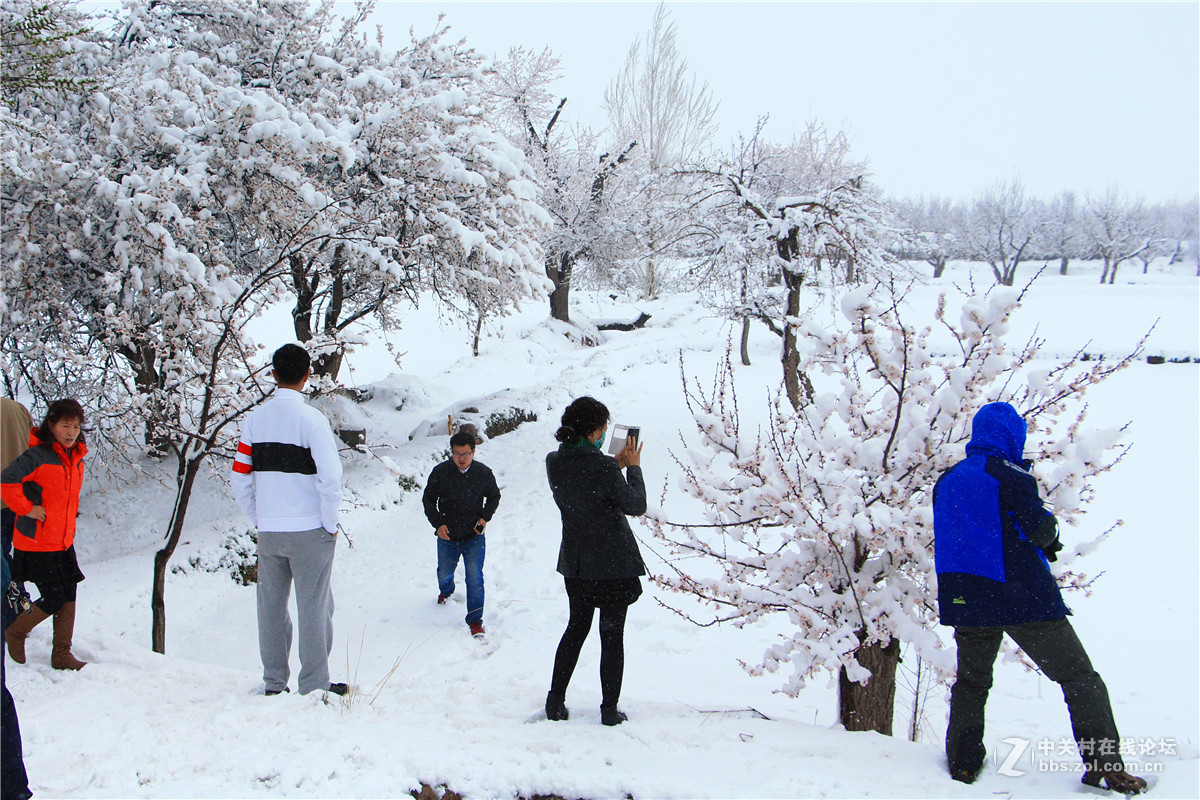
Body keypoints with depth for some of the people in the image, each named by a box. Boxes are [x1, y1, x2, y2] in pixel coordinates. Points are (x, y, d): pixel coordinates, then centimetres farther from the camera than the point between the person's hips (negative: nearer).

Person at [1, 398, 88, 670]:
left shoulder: (76, 459, 9)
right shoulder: (37, 456, -16)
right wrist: (26, 508, -20)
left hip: (64, 543, 8)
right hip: (36, 544, -7)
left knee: (68, 596, 5)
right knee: (54, 599, -5)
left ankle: (62, 654, 15)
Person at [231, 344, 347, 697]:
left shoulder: (255, 419, 3)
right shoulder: (310, 418, -13)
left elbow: (240, 478, 5)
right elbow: (330, 477, -19)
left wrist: (258, 519, 14)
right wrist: (330, 524, -7)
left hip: (268, 532, 5)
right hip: (308, 532, -5)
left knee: (271, 606, 13)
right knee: (313, 608, 3)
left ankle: (274, 683, 20)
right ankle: (314, 685, 7)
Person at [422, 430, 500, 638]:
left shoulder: (483, 473, -8)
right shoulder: (440, 472, -11)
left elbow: (494, 496, 10)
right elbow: (428, 499, 0)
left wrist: (485, 517, -5)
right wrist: (438, 524, -11)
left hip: (474, 537, -1)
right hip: (447, 536, 2)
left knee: (475, 578, -11)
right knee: (444, 573, 21)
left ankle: (475, 621, -1)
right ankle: (446, 591, 57)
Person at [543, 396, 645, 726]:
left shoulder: (554, 463, -3)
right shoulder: (603, 467, -22)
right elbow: (636, 505, -10)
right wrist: (633, 467, 2)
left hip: (575, 563, 6)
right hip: (614, 563, -6)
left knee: (576, 628, 20)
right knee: (612, 635, 6)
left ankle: (556, 702, 21)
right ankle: (609, 710, 11)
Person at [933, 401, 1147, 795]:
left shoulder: (946, 481, 11)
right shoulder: (1008, 474, -9)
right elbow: (1038, 529, -13)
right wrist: (1051, 530, 9)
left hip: (965, 598, 6)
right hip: (1023, 595, -5)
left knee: (971, 681, 19)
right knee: (1079, 677, 1)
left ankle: (962, 763, 15)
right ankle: (1104, 764, -4)